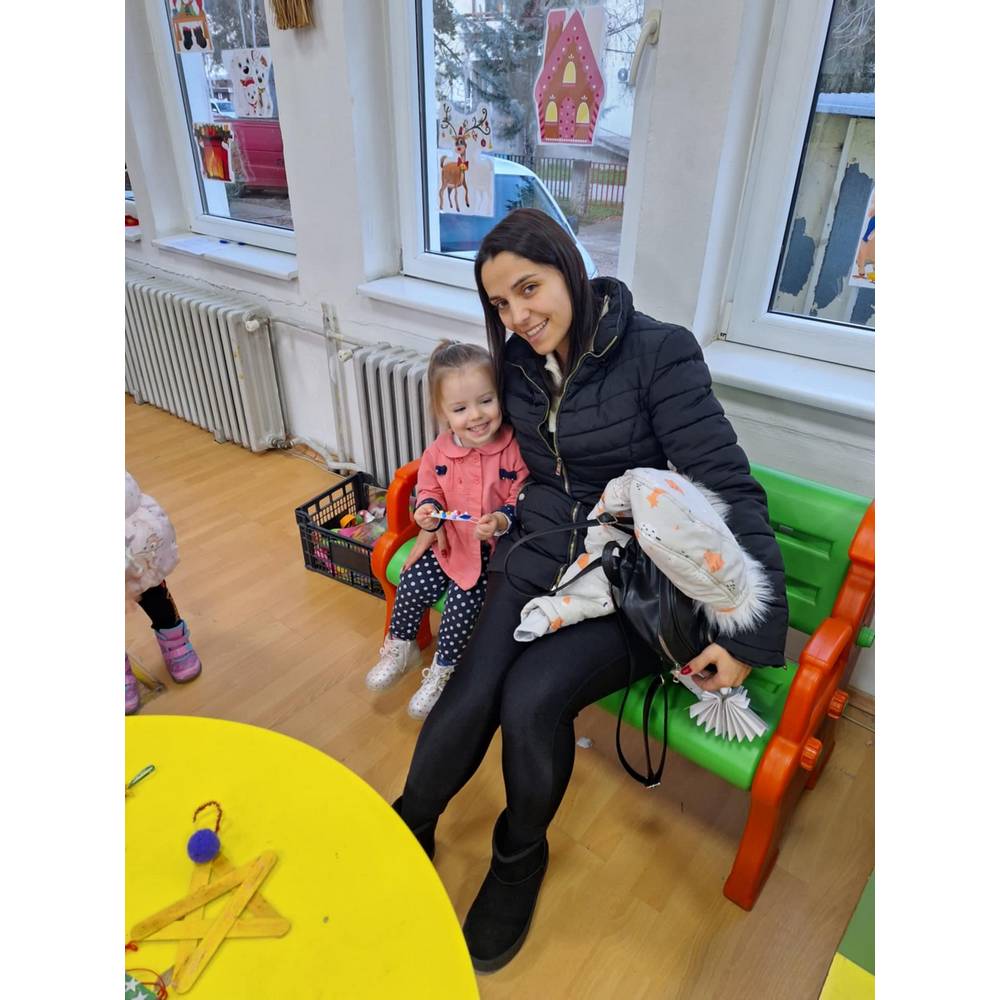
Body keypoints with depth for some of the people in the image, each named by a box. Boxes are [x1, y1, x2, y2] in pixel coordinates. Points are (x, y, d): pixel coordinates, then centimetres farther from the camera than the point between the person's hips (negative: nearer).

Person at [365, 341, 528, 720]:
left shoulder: (516, 449, -19)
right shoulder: (439, 451, -6)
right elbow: (429, 489, 8)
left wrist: (501, 521, -32)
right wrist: (428, 510, -14)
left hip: (494, 547, -4)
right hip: (448, 541, 5)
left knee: (463, 601, -14)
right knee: (412, 585, -2)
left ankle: (442, 671, 13)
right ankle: (400, 646, 29)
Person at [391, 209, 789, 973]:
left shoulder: (660, 352, -14)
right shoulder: (517, 363, 3)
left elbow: (726, 487, -16)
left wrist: (751, 628, -18)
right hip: (539, 557, 4)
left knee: (531, 697, -24)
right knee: (470, 699, -16)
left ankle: (521, 856, 9)